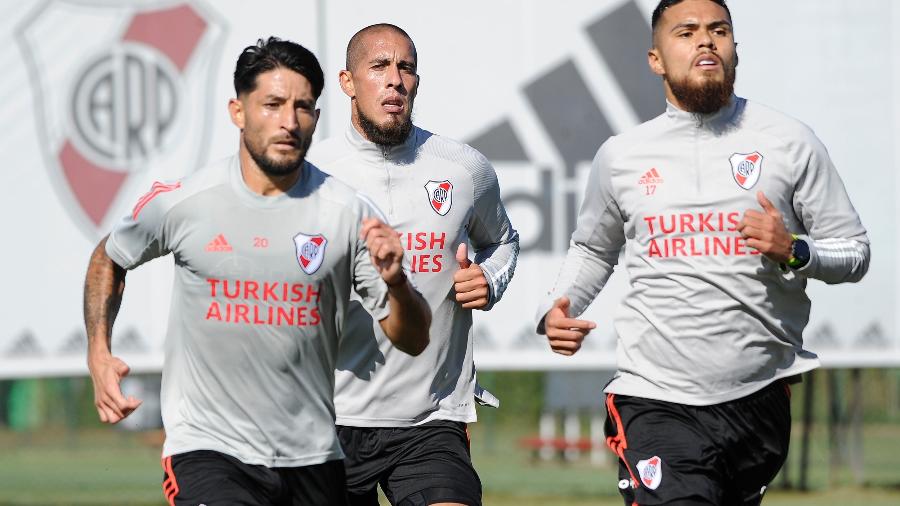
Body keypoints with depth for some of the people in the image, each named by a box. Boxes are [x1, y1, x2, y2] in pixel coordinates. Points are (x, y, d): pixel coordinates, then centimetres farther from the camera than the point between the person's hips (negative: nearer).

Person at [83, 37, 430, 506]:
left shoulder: (347, 212, -3)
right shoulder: (180, 203, -4)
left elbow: (413, 340, 0)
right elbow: (109, 258, 17)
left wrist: (396, 282, -21)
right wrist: (98, 353, 4)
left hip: (313, 459, 3)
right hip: (207, 449, -3)